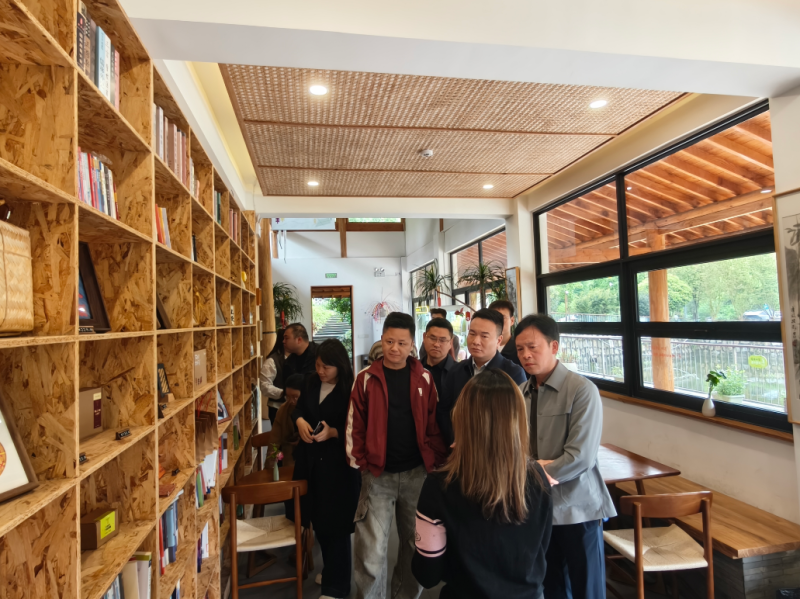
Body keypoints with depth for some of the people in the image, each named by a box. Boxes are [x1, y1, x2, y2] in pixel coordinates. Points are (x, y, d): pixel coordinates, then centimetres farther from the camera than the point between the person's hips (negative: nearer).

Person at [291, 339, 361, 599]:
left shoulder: (351, 389, -16)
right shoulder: (312, 383, 3)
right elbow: (299, 408, 13)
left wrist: (332, 432, -27)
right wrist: (300, 421, -8)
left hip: (339, 464, -6)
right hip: (310, 458, 7)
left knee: (335, 524, 3)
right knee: (317, 518, 18)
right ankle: (330, 569, 41)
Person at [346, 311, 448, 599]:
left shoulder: (424, 378, -1)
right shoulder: (366, 378, -5)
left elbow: (434, 424, 2)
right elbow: (355, 425, -2)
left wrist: (436, 461, -3)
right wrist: (360, 462, -7)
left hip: (417, 472, 2)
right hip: (377, 474, -2)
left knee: (416, 543, 17)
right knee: (371, 551, 1)